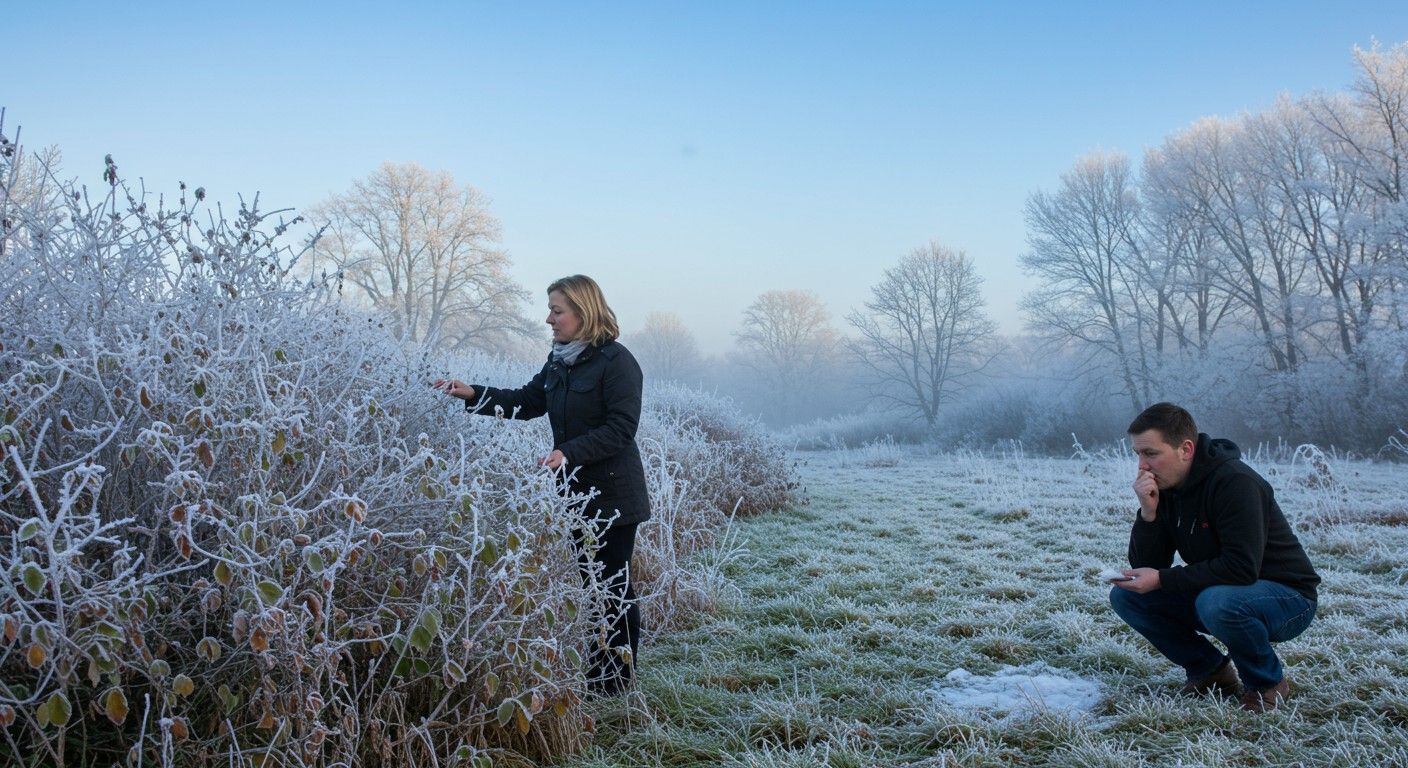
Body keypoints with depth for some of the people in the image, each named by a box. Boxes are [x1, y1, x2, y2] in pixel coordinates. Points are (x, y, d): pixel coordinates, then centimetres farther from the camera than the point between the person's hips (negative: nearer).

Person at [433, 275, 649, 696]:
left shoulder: (616, 362, -15)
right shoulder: (559, 361, 9)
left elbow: (621, 428, -20)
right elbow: (527, 401, 15)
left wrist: (568, 452, -28)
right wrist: (473, 394, 4)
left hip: (613, 494, -8)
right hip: (578, 490, 8)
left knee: (613, 583, 1)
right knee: (590, 580, 15)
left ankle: (619, 674, 13)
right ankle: (598, 666, 26)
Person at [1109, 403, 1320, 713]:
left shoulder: (1236, 482, -24)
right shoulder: (1164, 488, -3)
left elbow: (1242, 568, -31)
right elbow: (1146, 568, -6)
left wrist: (1163, 580, -28)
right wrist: (1148, 513, -22)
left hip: (1287, 597, -7)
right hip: (1212, 592, 7)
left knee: (1217, 602, -38)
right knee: (1125, 596, -8)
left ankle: (1269, 682, -8)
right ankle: (1211, 671, 6)